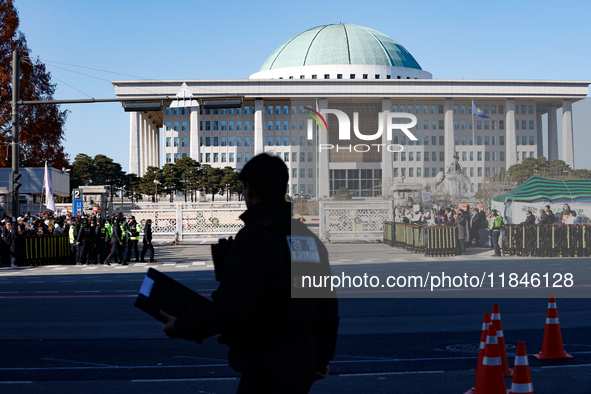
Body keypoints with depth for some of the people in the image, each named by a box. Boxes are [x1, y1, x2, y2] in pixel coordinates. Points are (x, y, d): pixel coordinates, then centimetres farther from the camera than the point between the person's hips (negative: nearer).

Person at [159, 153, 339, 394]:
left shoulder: (254, 238, -16)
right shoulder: (310, 238, 9)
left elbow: (231, 309, -22)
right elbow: (327, 307, 15)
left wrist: (182, 327, -8)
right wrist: (322, 358, 27)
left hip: (266, 371, -8)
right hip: (302, 368, 8)